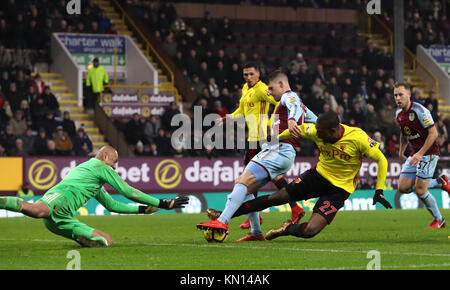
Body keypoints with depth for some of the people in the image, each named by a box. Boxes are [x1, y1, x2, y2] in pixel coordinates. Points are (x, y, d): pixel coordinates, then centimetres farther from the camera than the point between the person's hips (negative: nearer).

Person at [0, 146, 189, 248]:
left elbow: (112, 205, 47)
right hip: (60, 198, -9)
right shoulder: (100, 166, 13)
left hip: (63, 218, 9)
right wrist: (163, 204, 18)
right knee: (36, 210, -46)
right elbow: (128, 191, 12)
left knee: (106, 241, 2)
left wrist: (144, 209, 44)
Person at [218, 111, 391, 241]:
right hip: (318, 175, 4)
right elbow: (300, 129, 10)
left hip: (339, 188, -4)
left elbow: (381, 160, -16)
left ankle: (288, 229, 13)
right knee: (275, 198, 2)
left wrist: (379, 191, -18)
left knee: (310, 231, -20)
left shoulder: (358, 138, -26)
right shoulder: (317, 131, -13)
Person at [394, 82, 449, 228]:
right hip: (415, 154, 8)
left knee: (420, 190, -13)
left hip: (429, 152, -8)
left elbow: (433, 133, -20)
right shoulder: (398, 114, 6)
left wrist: (420, 153, -24)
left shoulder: (419, 111, -19)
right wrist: (401, 153, 21)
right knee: (403, 187, -1)